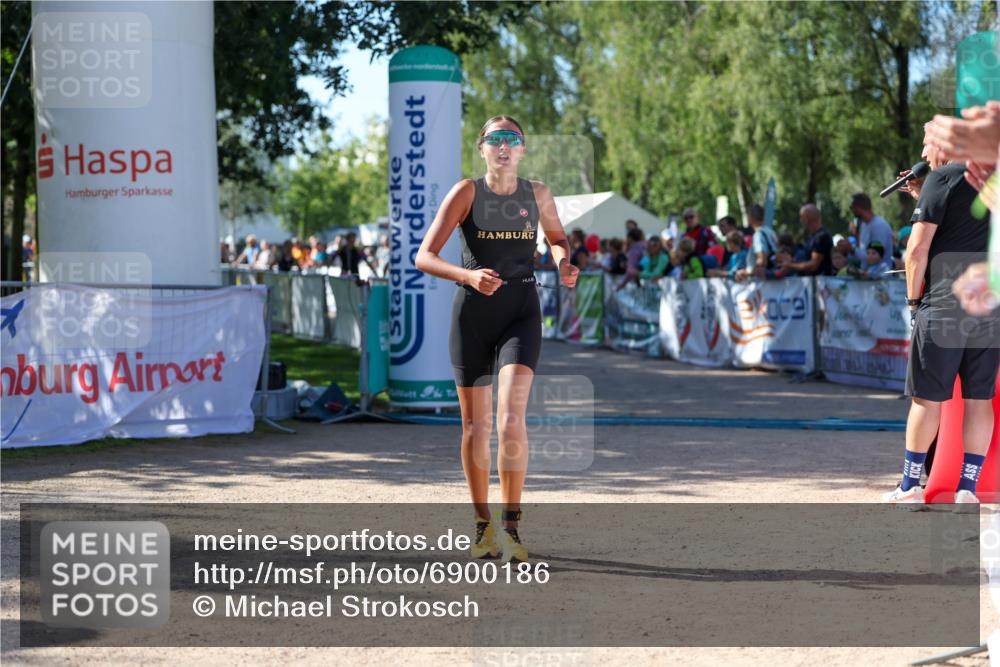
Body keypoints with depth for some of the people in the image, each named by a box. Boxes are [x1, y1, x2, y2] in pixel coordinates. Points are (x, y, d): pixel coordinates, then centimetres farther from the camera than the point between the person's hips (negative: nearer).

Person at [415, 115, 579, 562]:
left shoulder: (537, 194, 3)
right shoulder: (467, 192, -6)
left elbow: (556, 237, 23)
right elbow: (424, 257, -12)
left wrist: (563, 264, 0)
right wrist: (469, 276, -29)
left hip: (521, 312, 1)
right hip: (473, 311, 0)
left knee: (511, 417, -18)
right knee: (476, 426, 6)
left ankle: (511, 526, -13)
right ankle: (482, 525, 22)